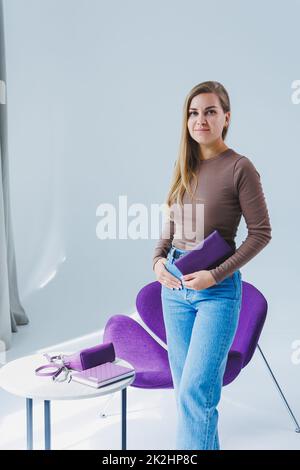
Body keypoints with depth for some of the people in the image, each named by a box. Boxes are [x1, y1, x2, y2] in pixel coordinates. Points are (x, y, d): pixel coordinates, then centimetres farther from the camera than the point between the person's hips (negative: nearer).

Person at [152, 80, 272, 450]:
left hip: (217, 288, -6)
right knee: (185, 387, 14)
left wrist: (215, 276, -16)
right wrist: (158, 259, -2)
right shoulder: (184, 167, 8)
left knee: (195, 390, -10)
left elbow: (261, 232, -9)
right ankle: (208, 446, 32)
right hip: (175, 284, 6)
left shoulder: (240, 167, -9)